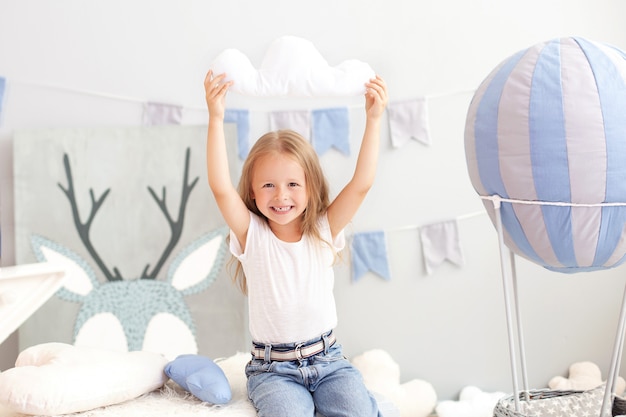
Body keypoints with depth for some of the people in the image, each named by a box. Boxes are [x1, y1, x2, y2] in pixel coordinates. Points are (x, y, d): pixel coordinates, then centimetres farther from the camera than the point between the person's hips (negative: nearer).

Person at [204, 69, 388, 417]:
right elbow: (220, 188, -20)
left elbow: (361, 184, -11)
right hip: (273, 369, -2)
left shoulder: (324, 231, 0)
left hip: (328, 359, 2)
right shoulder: (252, 235, -5)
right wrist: (216, 117, -28)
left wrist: (374, 119, -18)